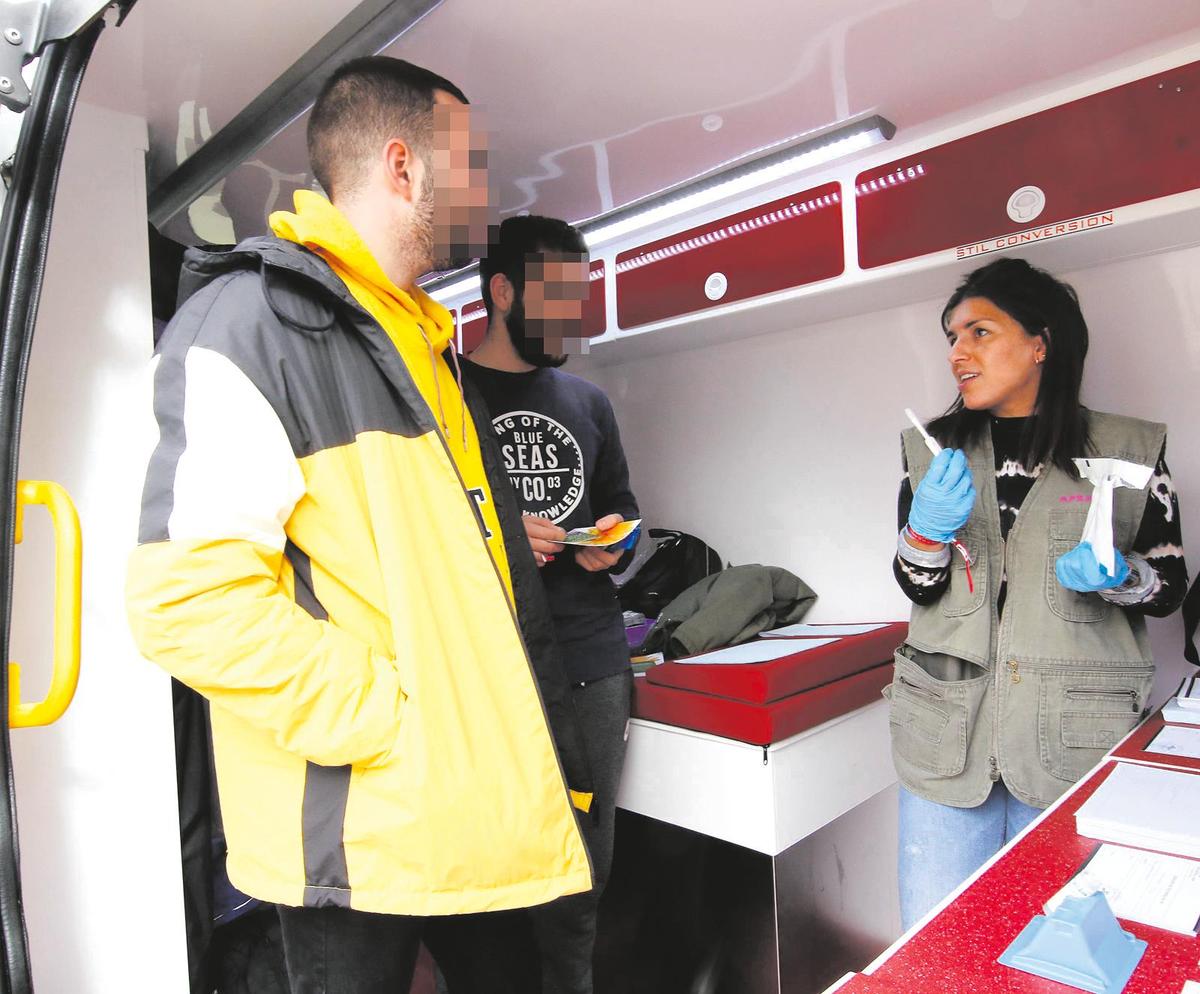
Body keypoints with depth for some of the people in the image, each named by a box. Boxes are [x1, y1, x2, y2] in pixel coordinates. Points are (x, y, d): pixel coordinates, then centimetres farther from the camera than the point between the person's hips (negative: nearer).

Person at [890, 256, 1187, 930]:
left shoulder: (1131, 450, 2)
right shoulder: (932, 450, 7)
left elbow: (1171, 586, 7)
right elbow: (918, 589, 5)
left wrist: (1115, 575, -14)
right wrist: (927, 532, -16)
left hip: (1076, 741, -1)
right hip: (949, 731, 2)